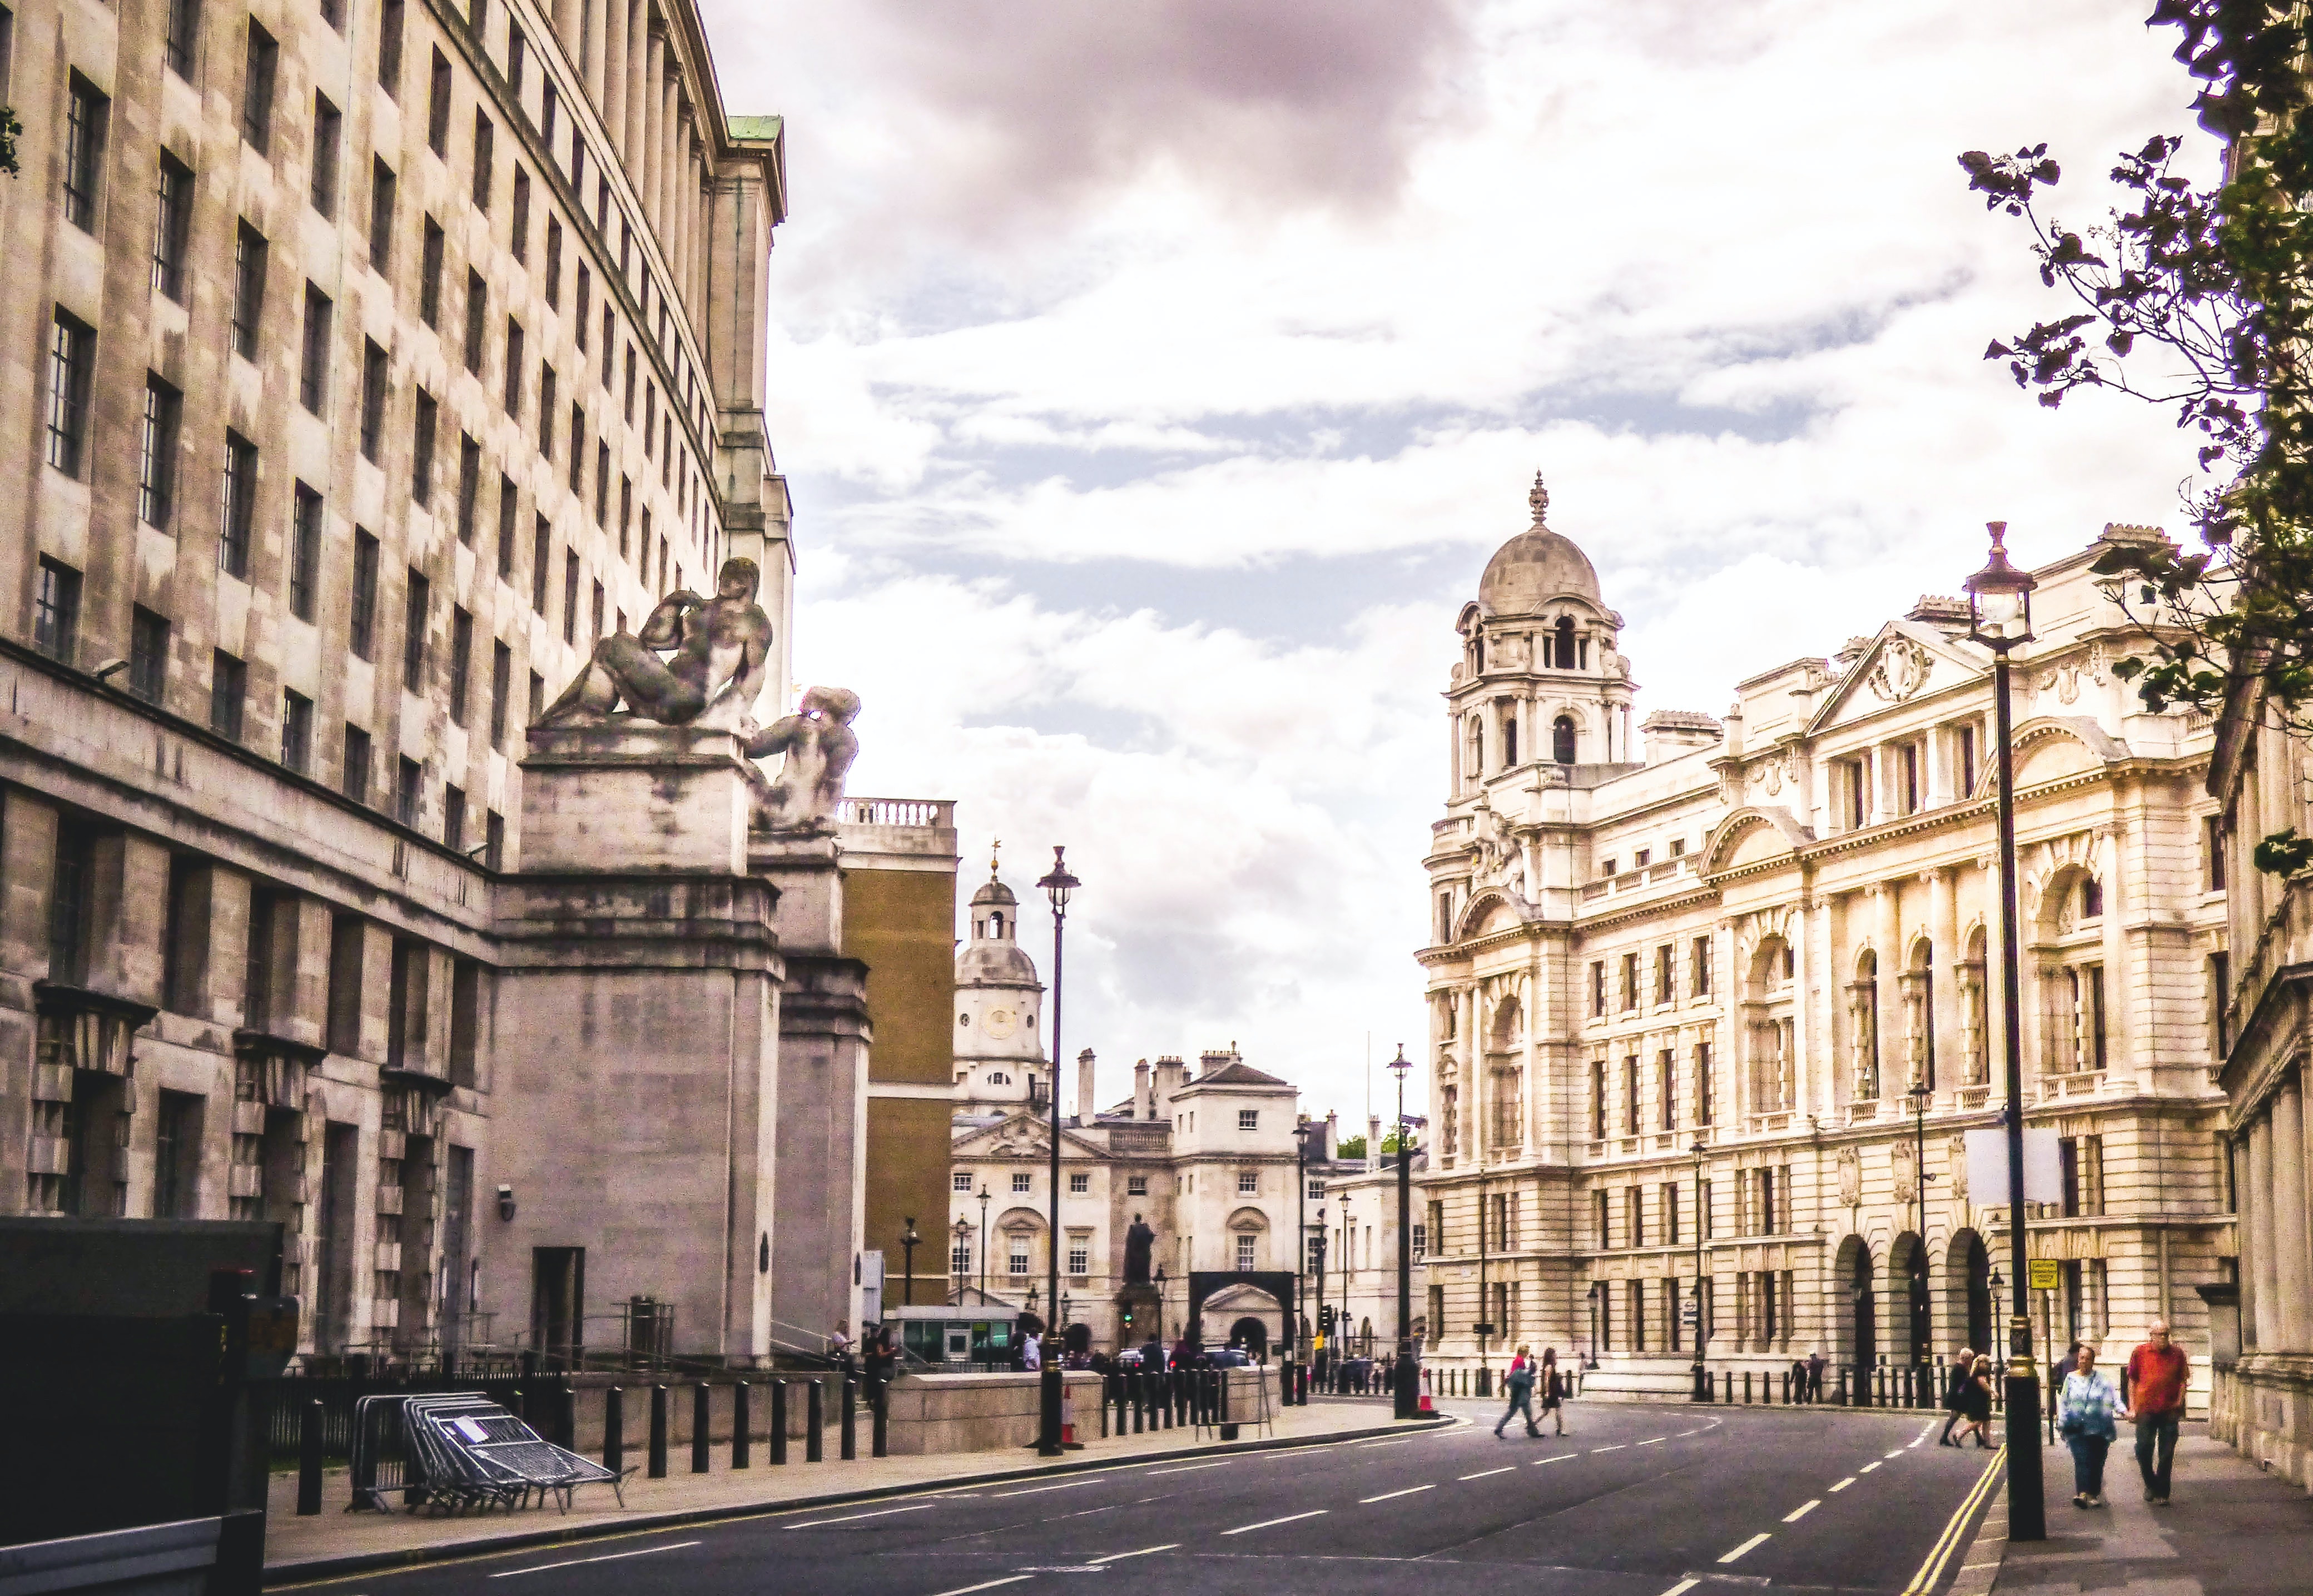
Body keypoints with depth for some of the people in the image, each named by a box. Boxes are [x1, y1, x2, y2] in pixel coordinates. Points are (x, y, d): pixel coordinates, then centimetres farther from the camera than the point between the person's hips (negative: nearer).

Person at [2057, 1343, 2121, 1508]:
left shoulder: (2102, 1379, 4)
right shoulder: (2071, 1379, 11)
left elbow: (2113, 1398, -2)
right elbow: (2063, 1402, 18)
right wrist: (2061, 1423, 16)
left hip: (2099, 1428, 0)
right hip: (2077, 1428, 0)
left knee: (2096, 1463, 3)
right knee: (2081, 1460, -13)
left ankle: (2095, 1495, 15)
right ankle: (2082, 1493, -23)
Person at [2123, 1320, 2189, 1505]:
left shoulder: (2177, 1354, 5)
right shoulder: (2140, 1353, 3)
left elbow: (2183, 1380, 11)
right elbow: (2132, 1380, 8)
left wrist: (2179, 1403, -1)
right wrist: (2132, 1408, 4)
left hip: (2169, 1411, 0)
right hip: (2146, 1410, 0)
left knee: (2166, 1455, 2)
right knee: (2143, 1450, -1)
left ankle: (2162, 1493, 12)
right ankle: (2151, 1484, 23)